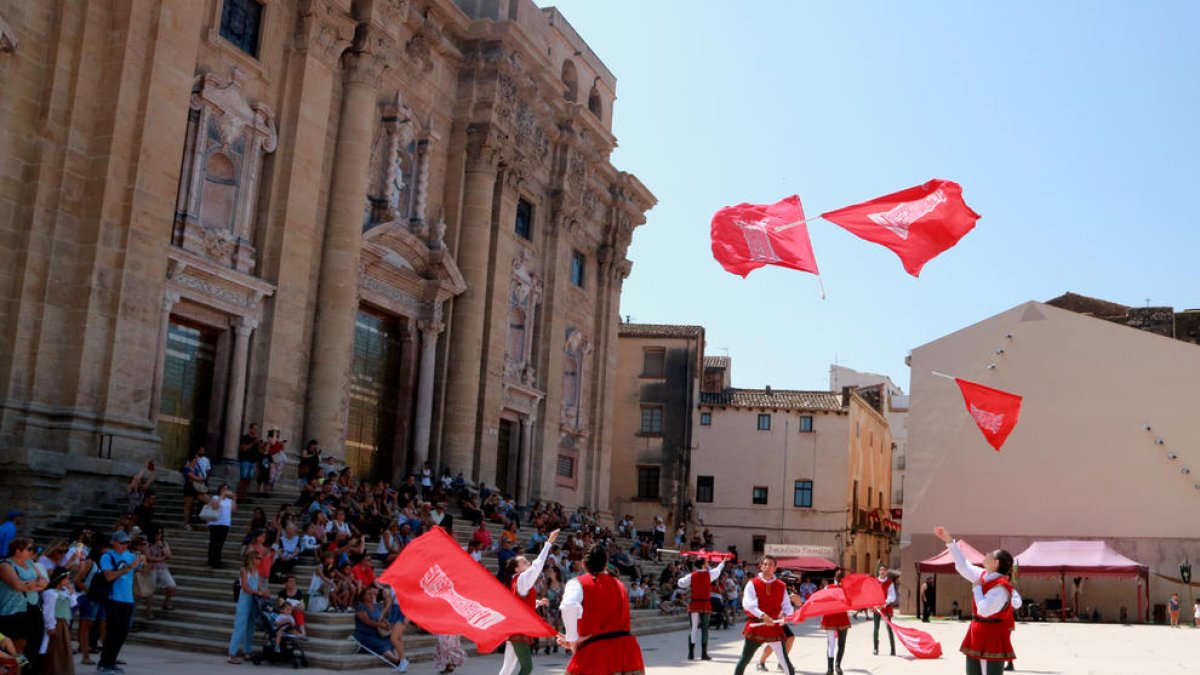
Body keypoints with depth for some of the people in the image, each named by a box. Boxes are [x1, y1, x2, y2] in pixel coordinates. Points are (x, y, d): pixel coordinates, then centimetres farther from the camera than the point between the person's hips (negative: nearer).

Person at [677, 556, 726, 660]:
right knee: (704, 629, 4)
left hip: (694, 604, 2)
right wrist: (723, 562, 33)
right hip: (705, 604, -2)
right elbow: (718, 570, 14)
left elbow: (681, 583, 3)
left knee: (694, 628, 5)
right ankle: (704, 654, 3)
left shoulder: (691, 576, -2)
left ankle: (691, 653, 3)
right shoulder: (709, 574, -5)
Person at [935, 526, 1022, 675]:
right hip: (977, 636, 9)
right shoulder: (983, 575, 4)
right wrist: (949, 541, 15)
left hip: (992, 638, -9)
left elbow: (984, 610, -28)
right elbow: (963, 565, 15)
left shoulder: (1001, 587, -21)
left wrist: (977, 588, -15)